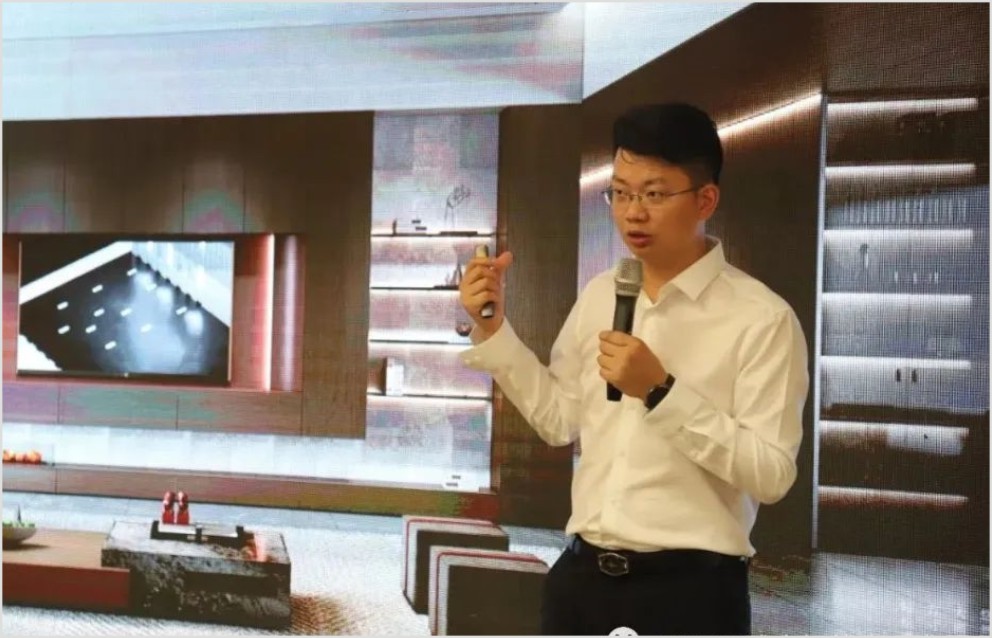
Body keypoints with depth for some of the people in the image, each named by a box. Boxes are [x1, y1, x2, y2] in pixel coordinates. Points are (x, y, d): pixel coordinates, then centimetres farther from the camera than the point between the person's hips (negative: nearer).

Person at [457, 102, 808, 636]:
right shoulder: (598, 296, 5)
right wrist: (493, 330, 3)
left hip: (690, 586, -4)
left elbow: (771, 474, -15)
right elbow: (560, 421, 10)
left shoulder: (761, 319, -12)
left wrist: (662, 393, -23)